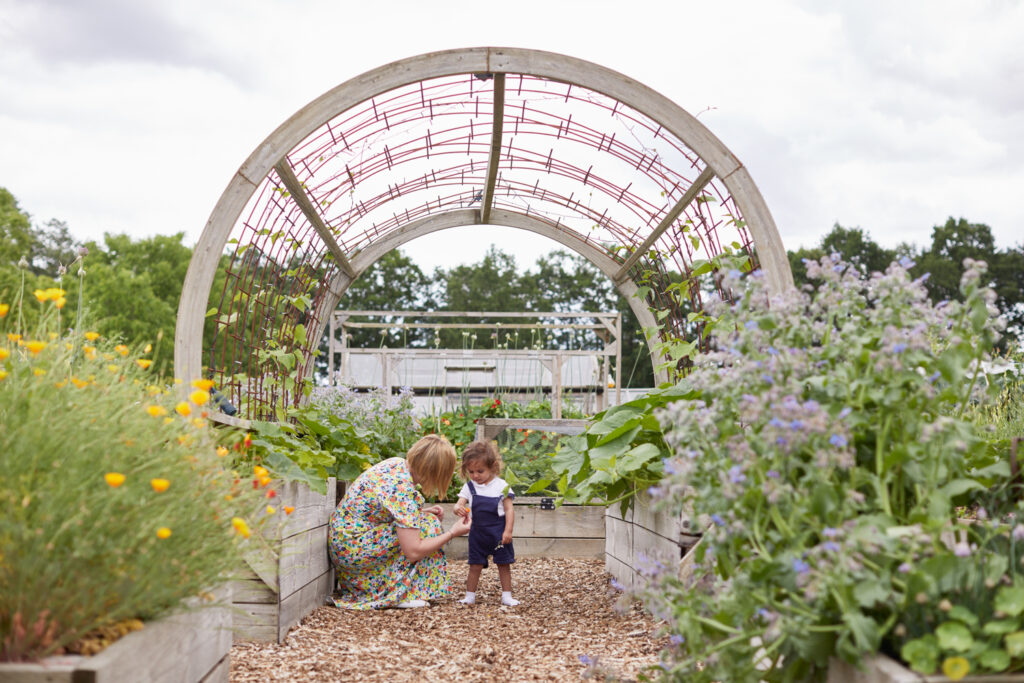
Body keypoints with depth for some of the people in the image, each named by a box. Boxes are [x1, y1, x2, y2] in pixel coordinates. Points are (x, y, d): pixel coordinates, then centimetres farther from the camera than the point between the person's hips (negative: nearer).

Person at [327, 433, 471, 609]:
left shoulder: (397, 463, 1)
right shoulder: (403, 489, -25)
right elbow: (413, 552, -25)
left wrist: (423, 512, 6)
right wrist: (453, 533, -13)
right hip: (352, 549, -9)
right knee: (427, 525, -9)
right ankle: (401, 594, -5)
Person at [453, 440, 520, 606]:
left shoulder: (501, 486, -6)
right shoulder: (469, 487, 2)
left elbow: (509, 509, -5)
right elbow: (459, 504, -3)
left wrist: (508, 530, -12)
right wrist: (458, 509, -28)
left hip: (498, 533, -2)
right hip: (478, 533, 2)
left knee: (504, 564, 6)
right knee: (475, 566, 5)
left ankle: (507, 596, 15)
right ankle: (470, 596, 14)